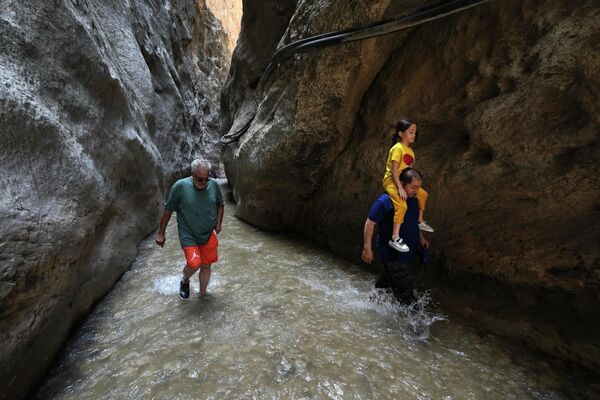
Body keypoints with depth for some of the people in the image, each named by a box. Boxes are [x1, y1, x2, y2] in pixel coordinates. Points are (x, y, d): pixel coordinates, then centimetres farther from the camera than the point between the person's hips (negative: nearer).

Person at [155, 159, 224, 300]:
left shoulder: (214, 185, -6)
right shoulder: (180, 186, -15)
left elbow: (220, 205, 11)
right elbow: (168, 210, -6)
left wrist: (219, 223, -1)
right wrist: (160, 233, 0)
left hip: (209, 235, 3)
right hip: (188, 236, -3)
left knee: (206, 266, 10)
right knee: (194, 263, -16)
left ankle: (202, 294, 34)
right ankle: (185, 281, 20)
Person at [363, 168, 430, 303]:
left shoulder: (413, 200, 4)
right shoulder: (384, 201, -22)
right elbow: (370, 223, -21)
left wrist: (421, 238, 18)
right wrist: (367, 248, -22)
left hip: (407, 253, 8)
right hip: (391, 255, -8)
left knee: (386, 281, 24)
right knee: (404, 290, 2)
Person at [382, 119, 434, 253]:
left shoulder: (410, 151, 11)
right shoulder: (397, 148, -16)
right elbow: (393, 171, -22)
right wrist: (400, 188, -26)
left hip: (403, 182, 10)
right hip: (391, 182, -10)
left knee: (423, 194, 20)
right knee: (402, 206, -27)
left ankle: (420, 221, 37)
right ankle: (395, 238, -23)